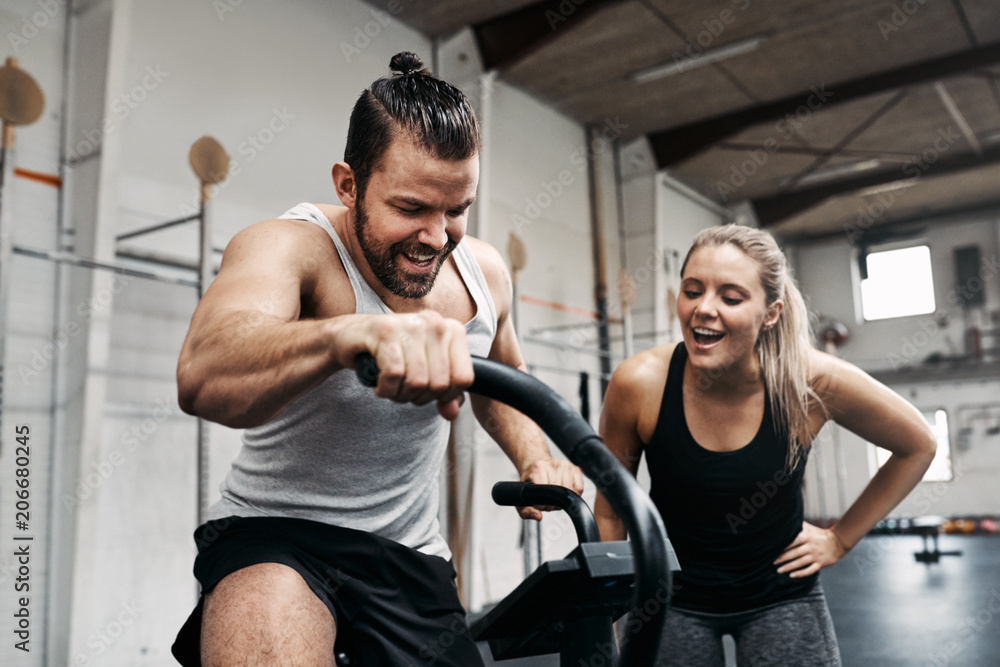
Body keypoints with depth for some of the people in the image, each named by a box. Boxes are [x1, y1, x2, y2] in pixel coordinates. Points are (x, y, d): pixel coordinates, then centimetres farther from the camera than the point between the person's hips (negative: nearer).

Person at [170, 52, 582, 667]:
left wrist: (535, 461, -2)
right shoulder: (289, 247, -19)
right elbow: (202, 375, -41)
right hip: (274, 537, -5)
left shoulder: (483, 272, -3)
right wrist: (346, 334, -61)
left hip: (412, 557, 6)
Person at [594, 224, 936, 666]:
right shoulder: (639, 384, -22)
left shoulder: (815, 381, -22)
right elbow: (610, 513, -7)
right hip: (670, 595, 0)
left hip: (780, 594, 1)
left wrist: (840, 539, -1)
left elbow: (918, 446, -1)